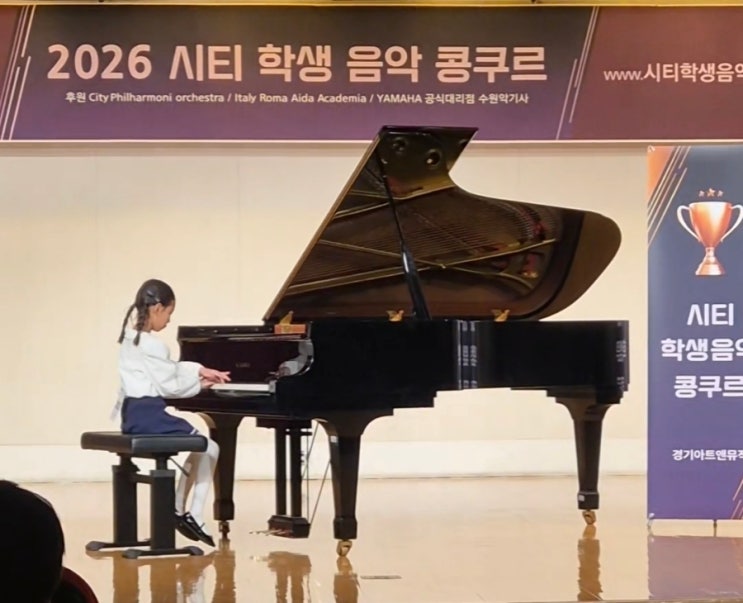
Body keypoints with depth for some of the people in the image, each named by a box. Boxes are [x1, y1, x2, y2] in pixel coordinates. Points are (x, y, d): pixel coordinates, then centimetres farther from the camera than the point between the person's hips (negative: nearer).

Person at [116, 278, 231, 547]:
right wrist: (200, 384, 2)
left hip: (135, 413, 10)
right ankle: (193, 516, 0)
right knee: (209, 449, 0)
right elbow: (169, 386, -14)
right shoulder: (152, 345, -17)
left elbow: (168, 370, 22)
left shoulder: (132, 337, 13)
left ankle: (178, 510, 17)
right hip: (149, 415, -10)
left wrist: (200, 370, 20)